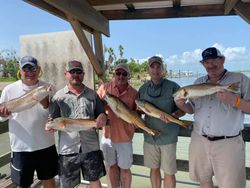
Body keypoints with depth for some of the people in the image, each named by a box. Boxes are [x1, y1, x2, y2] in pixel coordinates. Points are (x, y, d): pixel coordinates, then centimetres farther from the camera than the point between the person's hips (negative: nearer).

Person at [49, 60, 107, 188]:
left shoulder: (92, 94, 5)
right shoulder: (58, 96, 0)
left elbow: (101, 113, 11)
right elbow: (52, 119, 1)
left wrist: (102, 116, -13)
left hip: (91, 146, 1)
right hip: (68, 149, -1)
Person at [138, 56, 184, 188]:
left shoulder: (173, 87, -8)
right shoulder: (143, 89, 4)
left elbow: (183, 108, -6)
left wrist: (173, 116, -25)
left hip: (168, 136, -3)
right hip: (150, 136, 4)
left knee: (169, 172, 7)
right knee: (154, 169, 17)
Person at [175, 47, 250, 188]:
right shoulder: (198, 82, 10)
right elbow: (192, 109, 14)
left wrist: (234, 100, -24)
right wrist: (182, 105, -7)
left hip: (228, 143, -4)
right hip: (199, 140, 4)